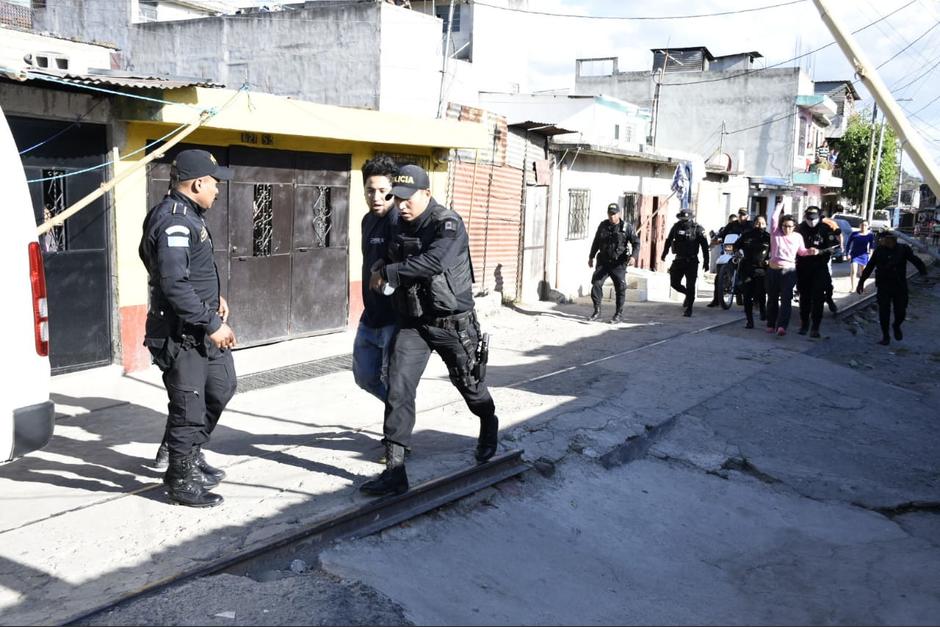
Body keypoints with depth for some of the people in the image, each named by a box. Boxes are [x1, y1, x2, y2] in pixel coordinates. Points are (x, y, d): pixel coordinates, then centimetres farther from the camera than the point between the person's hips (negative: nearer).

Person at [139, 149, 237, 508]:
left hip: (201, 330, 10)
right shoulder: (174, 221, -20)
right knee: (190, 407, 1)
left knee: (221, 388, 22)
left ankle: (187, 451, 39)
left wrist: (213, 297, 11)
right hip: (180, 334, -10)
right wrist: (211, 324, -25)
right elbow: (174, 284, -29)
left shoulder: (187, 216, 13)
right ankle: (180, 480, 18)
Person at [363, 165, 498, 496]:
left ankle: (489, 425, 49)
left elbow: (434, 262, -34)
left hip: (453, 323, -5)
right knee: (398, 391, -9)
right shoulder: (400, 226, 7)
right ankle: (394, 471, -7)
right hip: (412, 323, 5)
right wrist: (382, 271, 7)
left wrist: (387, 273, -26)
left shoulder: (448, 224, -16)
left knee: (469, 383, 15)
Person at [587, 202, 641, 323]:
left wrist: (633, 256, -22)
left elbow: (636, 243, -5)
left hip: (618, 264, -3)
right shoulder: (603, 226, 6)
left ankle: (619, 314, 13)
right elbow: (596, 242, 18)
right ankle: (597, 311, 3)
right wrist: (591, 257, 21)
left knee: (620, 288, -1)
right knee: (596, 283, -9)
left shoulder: (626, 227, -4)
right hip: (603, 262, 3)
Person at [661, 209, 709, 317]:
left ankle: (688, 309, 4)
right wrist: (664, 254, 22)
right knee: (674, 283, 4)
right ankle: (688, 294, 32)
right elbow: (668, 240, 15)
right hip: (679, 260, 4)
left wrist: (706, 262, -9)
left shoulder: (697, 229, -10)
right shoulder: (676, 227, 0)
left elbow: (705, 246, -7)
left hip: (691, 261, -4)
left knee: (690, 286, -5)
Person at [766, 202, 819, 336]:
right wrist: (779, 205, -4)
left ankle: (782, 326, -23)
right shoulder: (776, 233, 2)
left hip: (789, 271, -1)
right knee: (772, 298, 9)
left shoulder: (798, 237, 6)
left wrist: (810, 251, -4)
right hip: (773, 269, 1)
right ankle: (771, 324, 19)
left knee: (786, 299, -13)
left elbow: (801, 251, 15)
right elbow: (774, 218, -9)